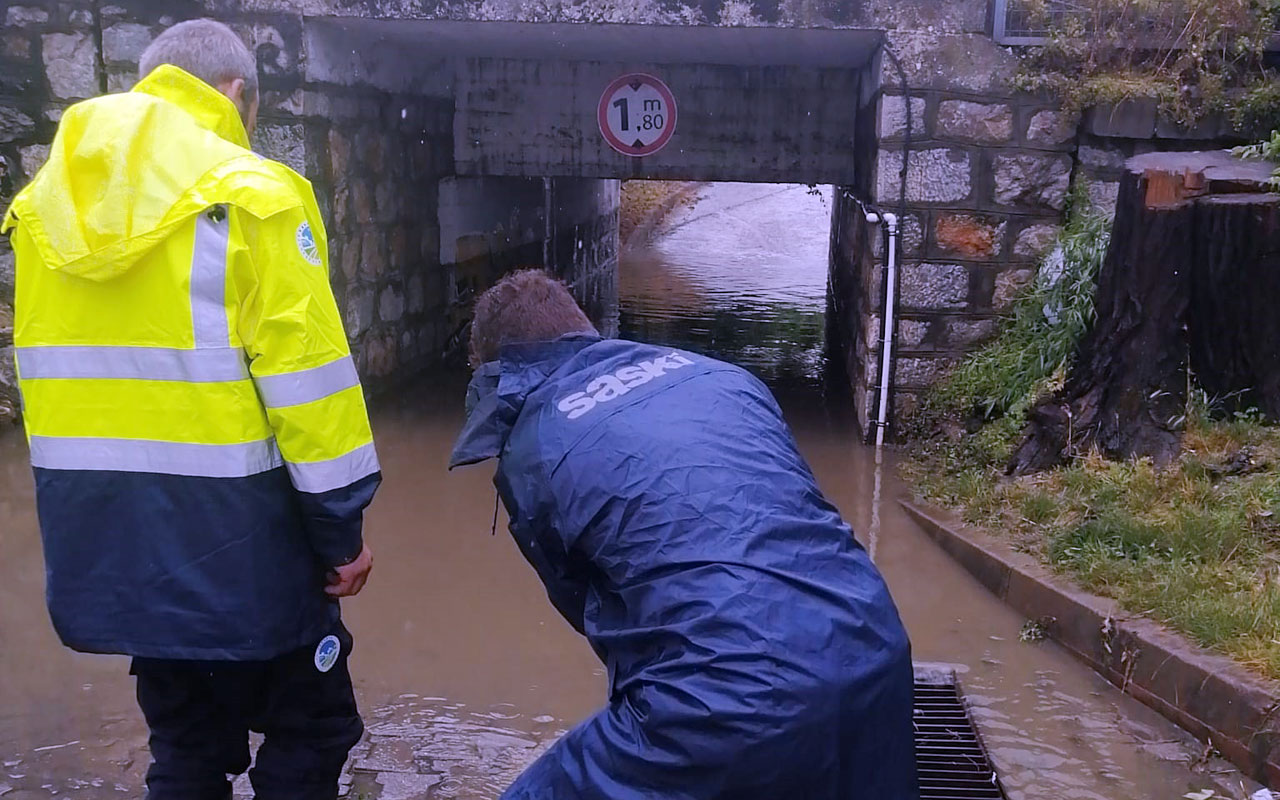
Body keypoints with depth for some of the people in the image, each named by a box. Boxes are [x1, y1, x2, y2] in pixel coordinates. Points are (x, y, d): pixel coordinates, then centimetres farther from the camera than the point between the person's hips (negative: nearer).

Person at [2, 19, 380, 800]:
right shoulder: (248, 193, -10)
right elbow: (306, 375, -14)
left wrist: (107, 494, 18)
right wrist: (341, 522, -6)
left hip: (107, 535, 7)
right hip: (232, 529, -6)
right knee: (310, 732, 11)